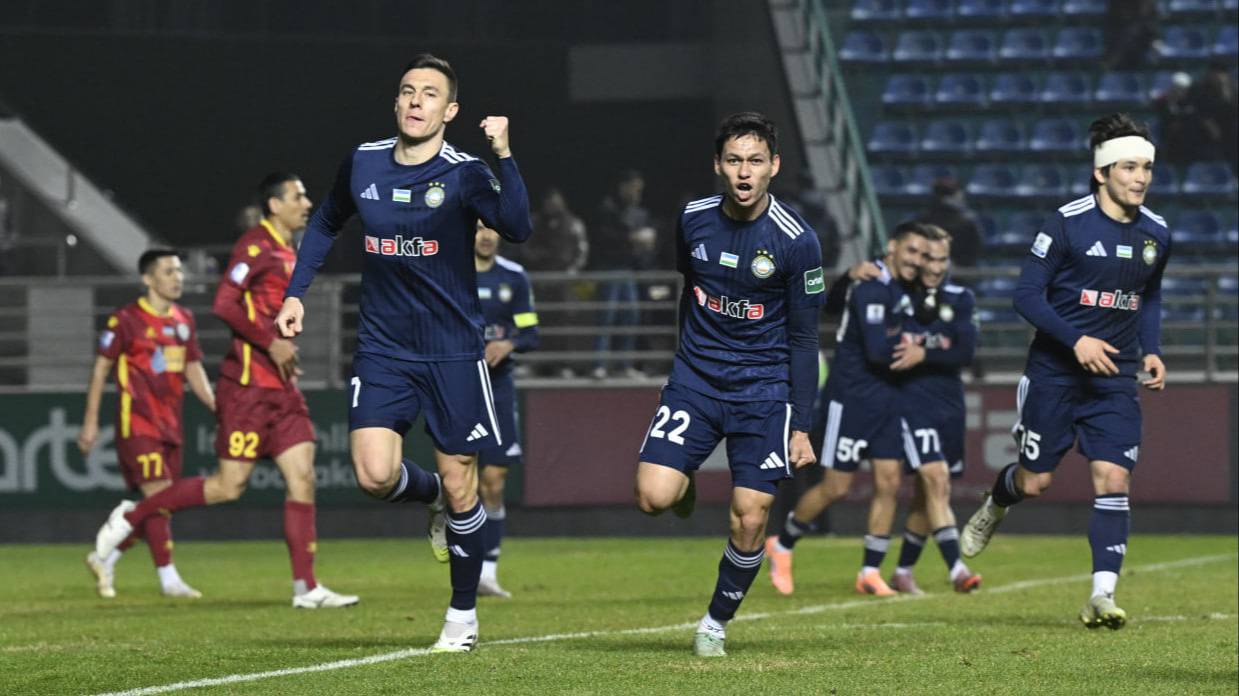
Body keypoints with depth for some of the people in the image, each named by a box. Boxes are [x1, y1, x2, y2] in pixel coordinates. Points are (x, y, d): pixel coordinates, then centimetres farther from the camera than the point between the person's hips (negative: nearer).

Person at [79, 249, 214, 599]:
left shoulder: (184, 320, 12)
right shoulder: (126, 320, -7)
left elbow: (194, 370, 18)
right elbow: (101, 368, -3)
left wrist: (217, 408, 7)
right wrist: (91, 422, -5)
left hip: (170, 426, 7)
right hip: (138, 423, -7)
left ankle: (105, 559, 22)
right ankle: (169, 579, -11)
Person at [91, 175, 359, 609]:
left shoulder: (287, 252, 16)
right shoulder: (256, 245, -12)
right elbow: (224, 305, -20)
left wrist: (286, 351, 15)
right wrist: (271, 344, -20)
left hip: (280, 389, 9)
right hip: (247, 387, -9)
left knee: (303, 479, 0)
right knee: (229, 486, -7)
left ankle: (306, 587, -1)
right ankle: (130, 517, 9)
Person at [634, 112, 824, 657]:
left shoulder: (795, 240, -12)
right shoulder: (693, 220, -2)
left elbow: (803, 339, -6)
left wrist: (801, 426, -7)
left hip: (763, 389, -2)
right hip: (695, 381, 2)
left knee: (749, 522, -6)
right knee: (654, 497, -15)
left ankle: (715, 624, 17)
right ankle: (687, 487, 21)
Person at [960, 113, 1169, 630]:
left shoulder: (1155, 234, 4)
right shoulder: (1066, 224, -12)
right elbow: (1027, 294, -11)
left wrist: (1151, 351, 5)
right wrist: (1076, 340, -22)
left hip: (1114, 378, 3)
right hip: (1054, 372, -3)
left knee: (1113, 479, -11)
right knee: (1035, 481, 6)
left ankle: (1102, 596, -10)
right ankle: (995, 505, 44)